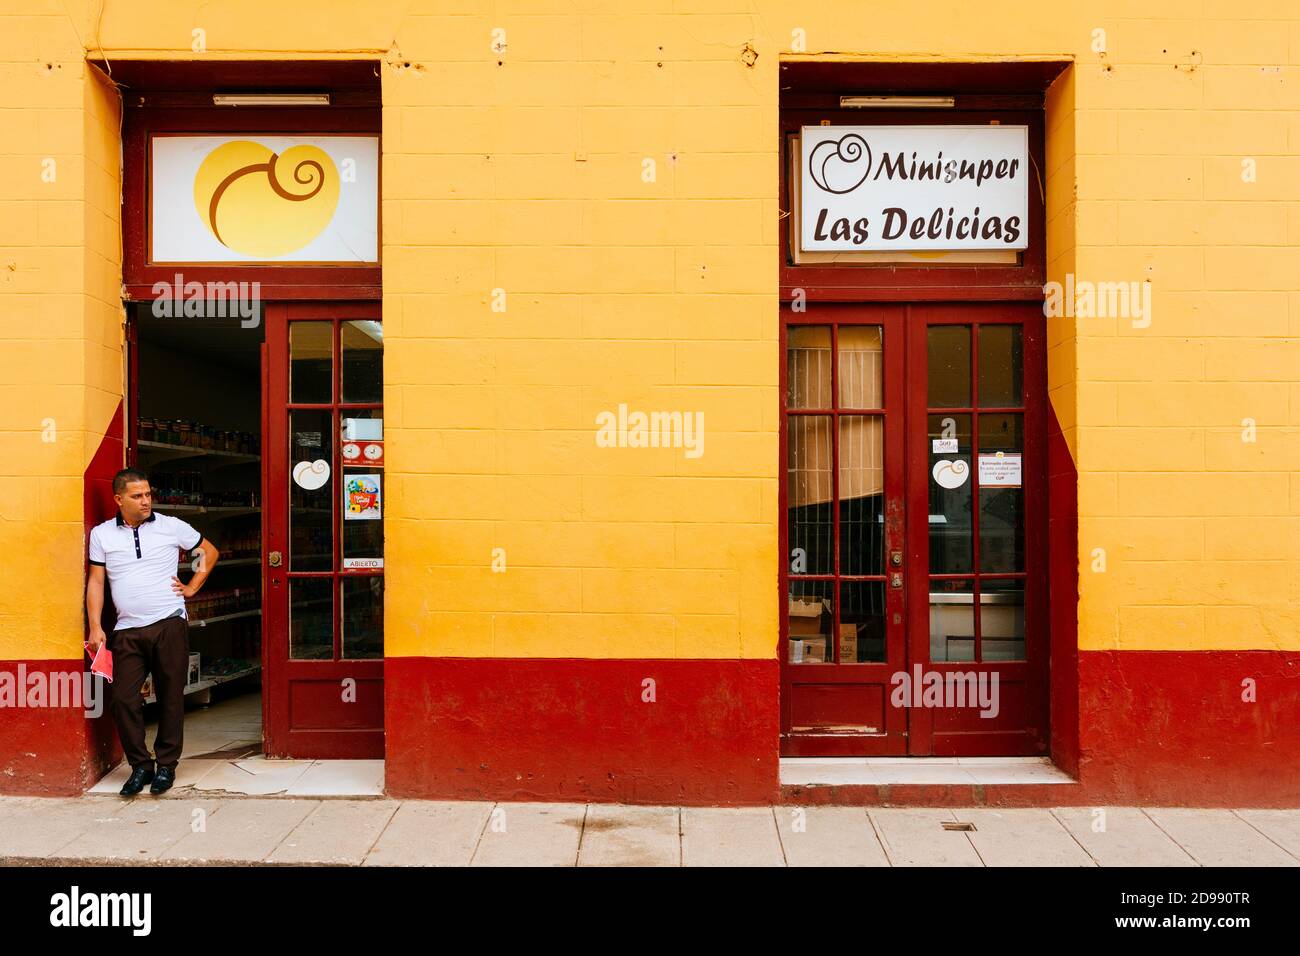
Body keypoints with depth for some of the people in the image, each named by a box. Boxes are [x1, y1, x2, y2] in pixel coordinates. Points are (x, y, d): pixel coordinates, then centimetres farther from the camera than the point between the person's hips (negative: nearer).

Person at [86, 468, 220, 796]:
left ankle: (166, 765, 16)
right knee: (124, 699, -4)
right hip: (127, 630, 1)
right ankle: (140, 765, 12)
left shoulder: (171, 526, 4)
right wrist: (95, 627, 0)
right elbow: (95, 581, 8)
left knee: (171, 698, 3)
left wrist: (192, 587, 6)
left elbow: (210, 552, 15)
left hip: (169, 624, -1)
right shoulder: (102, 534, 7)